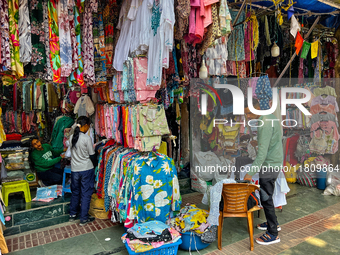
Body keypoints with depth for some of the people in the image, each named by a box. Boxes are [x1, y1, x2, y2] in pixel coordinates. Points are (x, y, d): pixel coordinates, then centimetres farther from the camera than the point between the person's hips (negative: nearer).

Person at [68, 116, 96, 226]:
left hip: (74, 169, 5)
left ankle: (72, 215, 33)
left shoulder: (72, 137, 0)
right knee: (86, 193, 6)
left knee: (75, 192, 20)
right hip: (86, 170, -5)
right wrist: (94, 164, 8)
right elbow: (92, 156, -12)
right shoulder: (87, 138, -17)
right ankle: (84, 219, 13)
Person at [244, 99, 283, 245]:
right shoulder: (270, 118, 9)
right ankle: (273, 223, 35)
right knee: (266, 196, 20)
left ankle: (273, 234, 10)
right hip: (273, 163, 10)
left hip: (270, 164, -10)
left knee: (266, 198, -2)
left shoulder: (265, 124, -23)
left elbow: (262, 151, -27)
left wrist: (251, 172, -25)